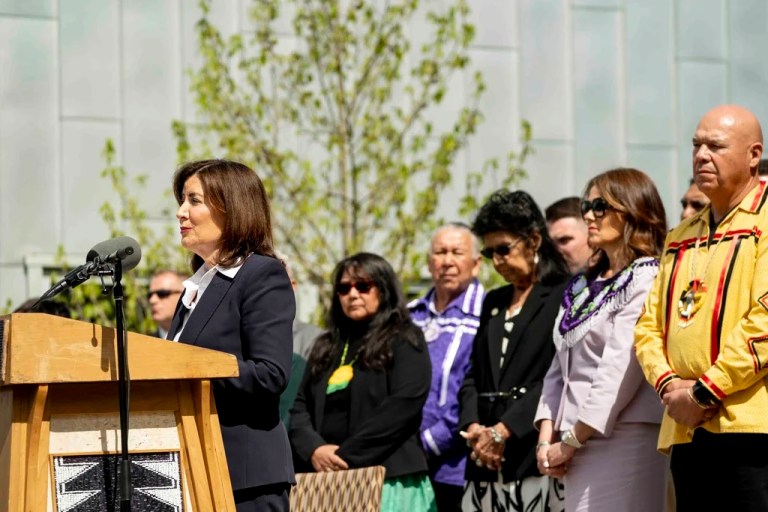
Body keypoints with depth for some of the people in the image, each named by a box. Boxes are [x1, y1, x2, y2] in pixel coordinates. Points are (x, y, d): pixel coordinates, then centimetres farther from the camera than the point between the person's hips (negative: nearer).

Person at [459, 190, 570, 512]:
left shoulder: (562, 296, -2)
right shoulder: (494, 302, 23)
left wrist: (503, 431, -13)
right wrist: (473, 427, 0)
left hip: (533, 453, -6)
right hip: (486, 462, 7)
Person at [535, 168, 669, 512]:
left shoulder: (646, 279, -5)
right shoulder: (583, 286, 20)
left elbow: (620, 371, -13)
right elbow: (560, 366, 16)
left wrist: (570, 441, -11)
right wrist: (547, 437, 3)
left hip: (622, 440, -8)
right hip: (581, 445, 8)